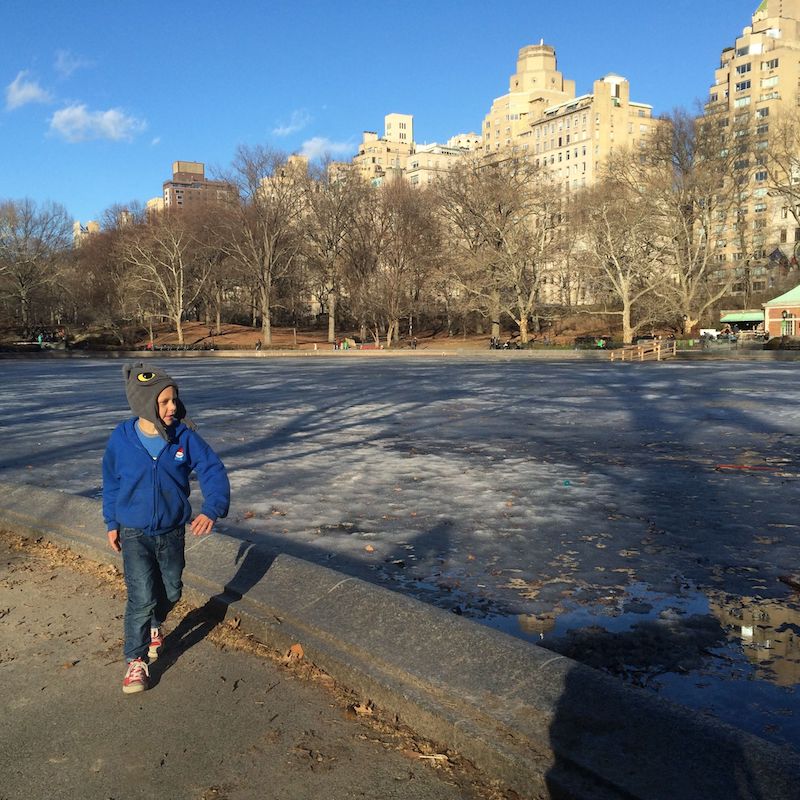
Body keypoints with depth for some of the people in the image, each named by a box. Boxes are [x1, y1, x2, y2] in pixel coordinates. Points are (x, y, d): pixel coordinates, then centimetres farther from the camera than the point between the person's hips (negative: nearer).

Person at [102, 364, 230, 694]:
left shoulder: (185, 437, -14)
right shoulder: (121, 438, -13)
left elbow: (213, 470, -15)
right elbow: (111, 482, 2)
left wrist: (211, 509, -31)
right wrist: (112, 523, 9)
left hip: (172, 531, 2)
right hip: (134, 533, -2)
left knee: (170, 591, 18)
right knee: (142, 598, -9)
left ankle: (154, 625, 51)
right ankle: (136, 660, 9)